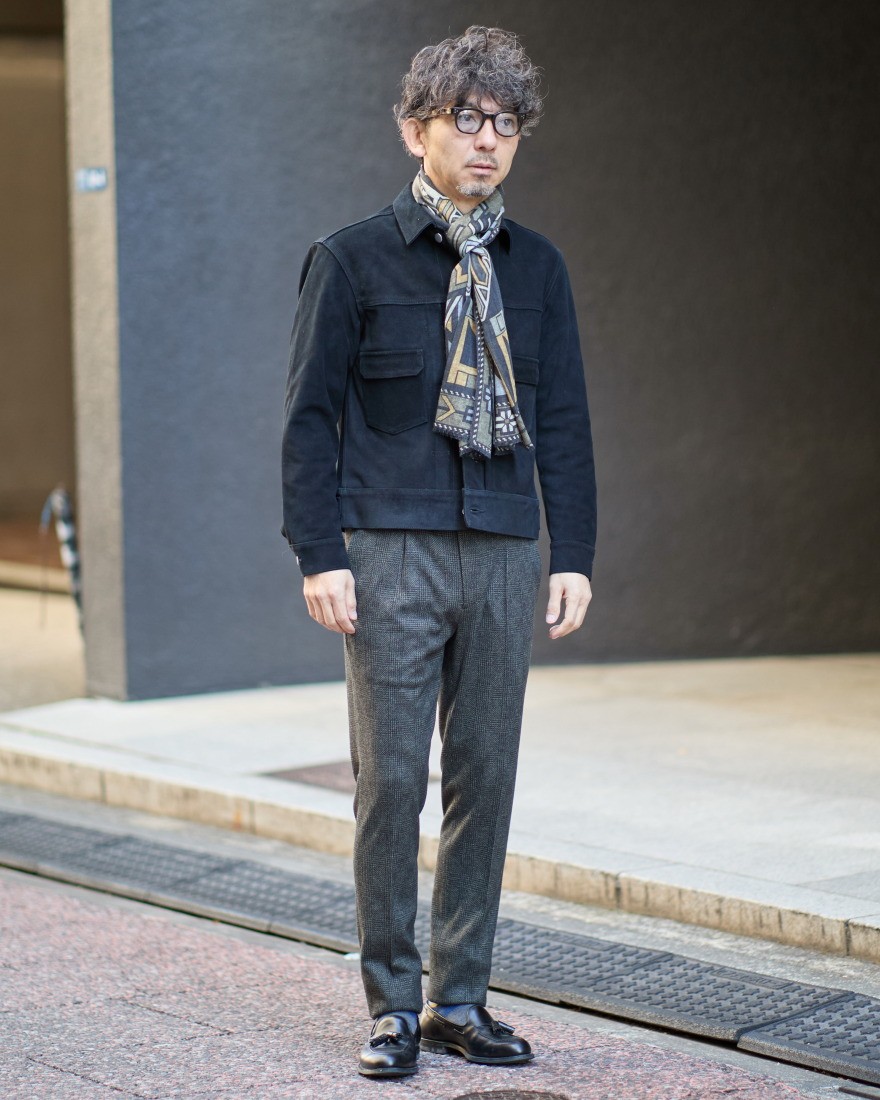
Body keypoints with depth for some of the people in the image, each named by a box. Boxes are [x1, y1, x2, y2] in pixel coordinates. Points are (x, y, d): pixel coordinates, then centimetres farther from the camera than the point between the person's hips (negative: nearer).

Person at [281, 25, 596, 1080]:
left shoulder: (536, 268, 11)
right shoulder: (353, 260, 0)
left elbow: (563, 418, 13)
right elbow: (310, 415, -1)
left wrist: (574, 553, 6)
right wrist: (320, 555, -9)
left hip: (504, 555, 4)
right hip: (392, 554, -4)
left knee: (486, 777, 6)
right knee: (391, 781, -2)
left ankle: (461, 999, 17)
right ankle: (394, 1004, 10)